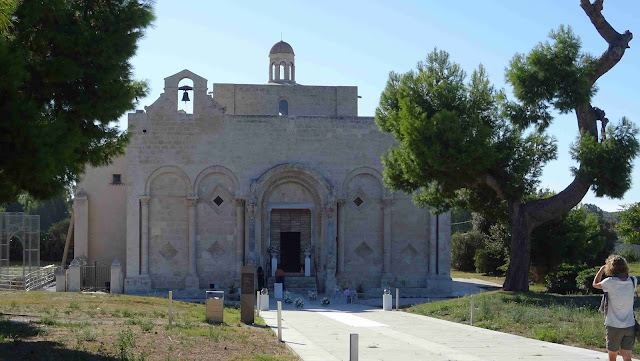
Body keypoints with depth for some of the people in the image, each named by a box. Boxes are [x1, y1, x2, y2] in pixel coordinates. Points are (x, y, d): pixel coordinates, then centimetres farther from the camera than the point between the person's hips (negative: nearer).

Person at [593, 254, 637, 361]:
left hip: (614, 327, -3)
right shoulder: (633, 281, -2)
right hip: (630, 326, 3)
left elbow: (595, 284, 4)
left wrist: (602, 269, 13)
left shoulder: (610, 282, -15)